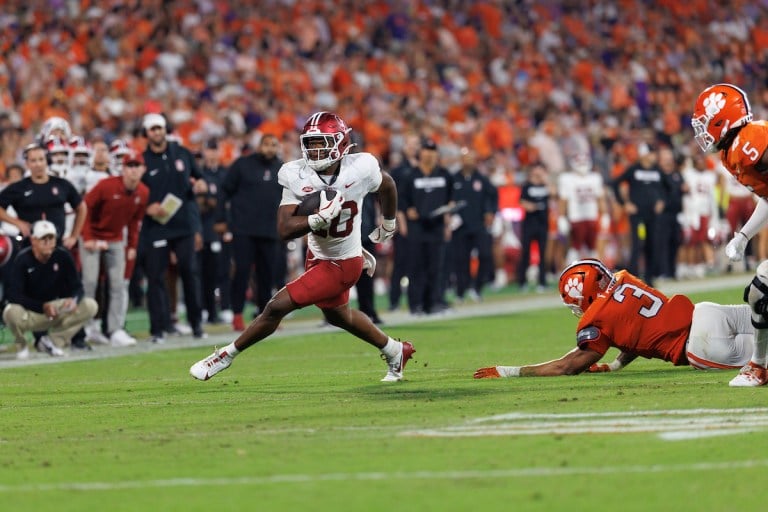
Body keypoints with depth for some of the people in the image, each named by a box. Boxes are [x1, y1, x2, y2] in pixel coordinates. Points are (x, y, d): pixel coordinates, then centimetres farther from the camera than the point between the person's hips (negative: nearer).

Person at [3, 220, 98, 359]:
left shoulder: (63, 256, -8)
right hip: (30, 313, -4)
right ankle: (21, 345, -3)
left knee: (90, 306, -15)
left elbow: (77, 287, -4)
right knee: (12, 313, -39)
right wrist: (42, 307, -34)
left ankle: (52, 341, 0)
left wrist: (73, 300, -30)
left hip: (56, 310, 4)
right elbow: (13, 295, -23)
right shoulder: (23, 260, -18)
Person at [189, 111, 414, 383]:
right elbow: (285, 229, -23)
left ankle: (225, 355, 6)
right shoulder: (297, 176, -17)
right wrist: (319, 218, -38)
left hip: (343, 264, -6)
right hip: (318, 256, 6)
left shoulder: (360, 169, -23)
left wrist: (389, 223, 18)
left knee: (278, 306, -12)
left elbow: (387, 185, 2)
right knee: (337, 314, 28)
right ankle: (395, 352, 51)